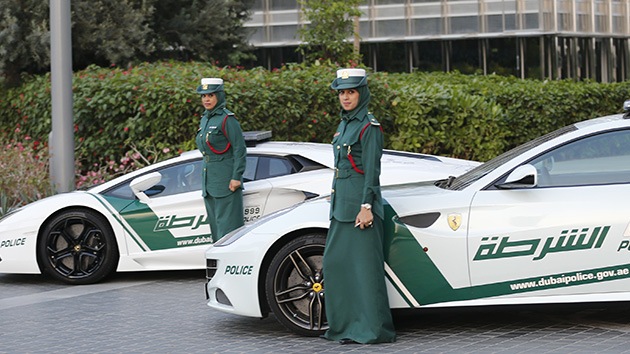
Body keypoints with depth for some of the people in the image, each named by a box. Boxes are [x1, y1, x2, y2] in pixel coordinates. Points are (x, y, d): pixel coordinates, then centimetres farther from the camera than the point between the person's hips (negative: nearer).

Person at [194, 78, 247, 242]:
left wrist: (236, 178, -19)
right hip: (209, 180, 9)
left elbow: (240, 149, -15)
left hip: (226, 181, -9)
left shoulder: (227, 119, -12)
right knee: (215, 225, 11)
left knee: (227, 224, -9)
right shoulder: (205, 119, 14)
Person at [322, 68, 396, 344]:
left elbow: (372, 170, -14)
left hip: (360, 202, -9)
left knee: (365, 264, -7)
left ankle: (373, 329, -4)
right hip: (341, 203, 9)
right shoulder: (344, 124, 16)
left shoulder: (368, 127, -10)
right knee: (335, 260, 10)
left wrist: (366, 207, -20)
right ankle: (343, 324, 18)